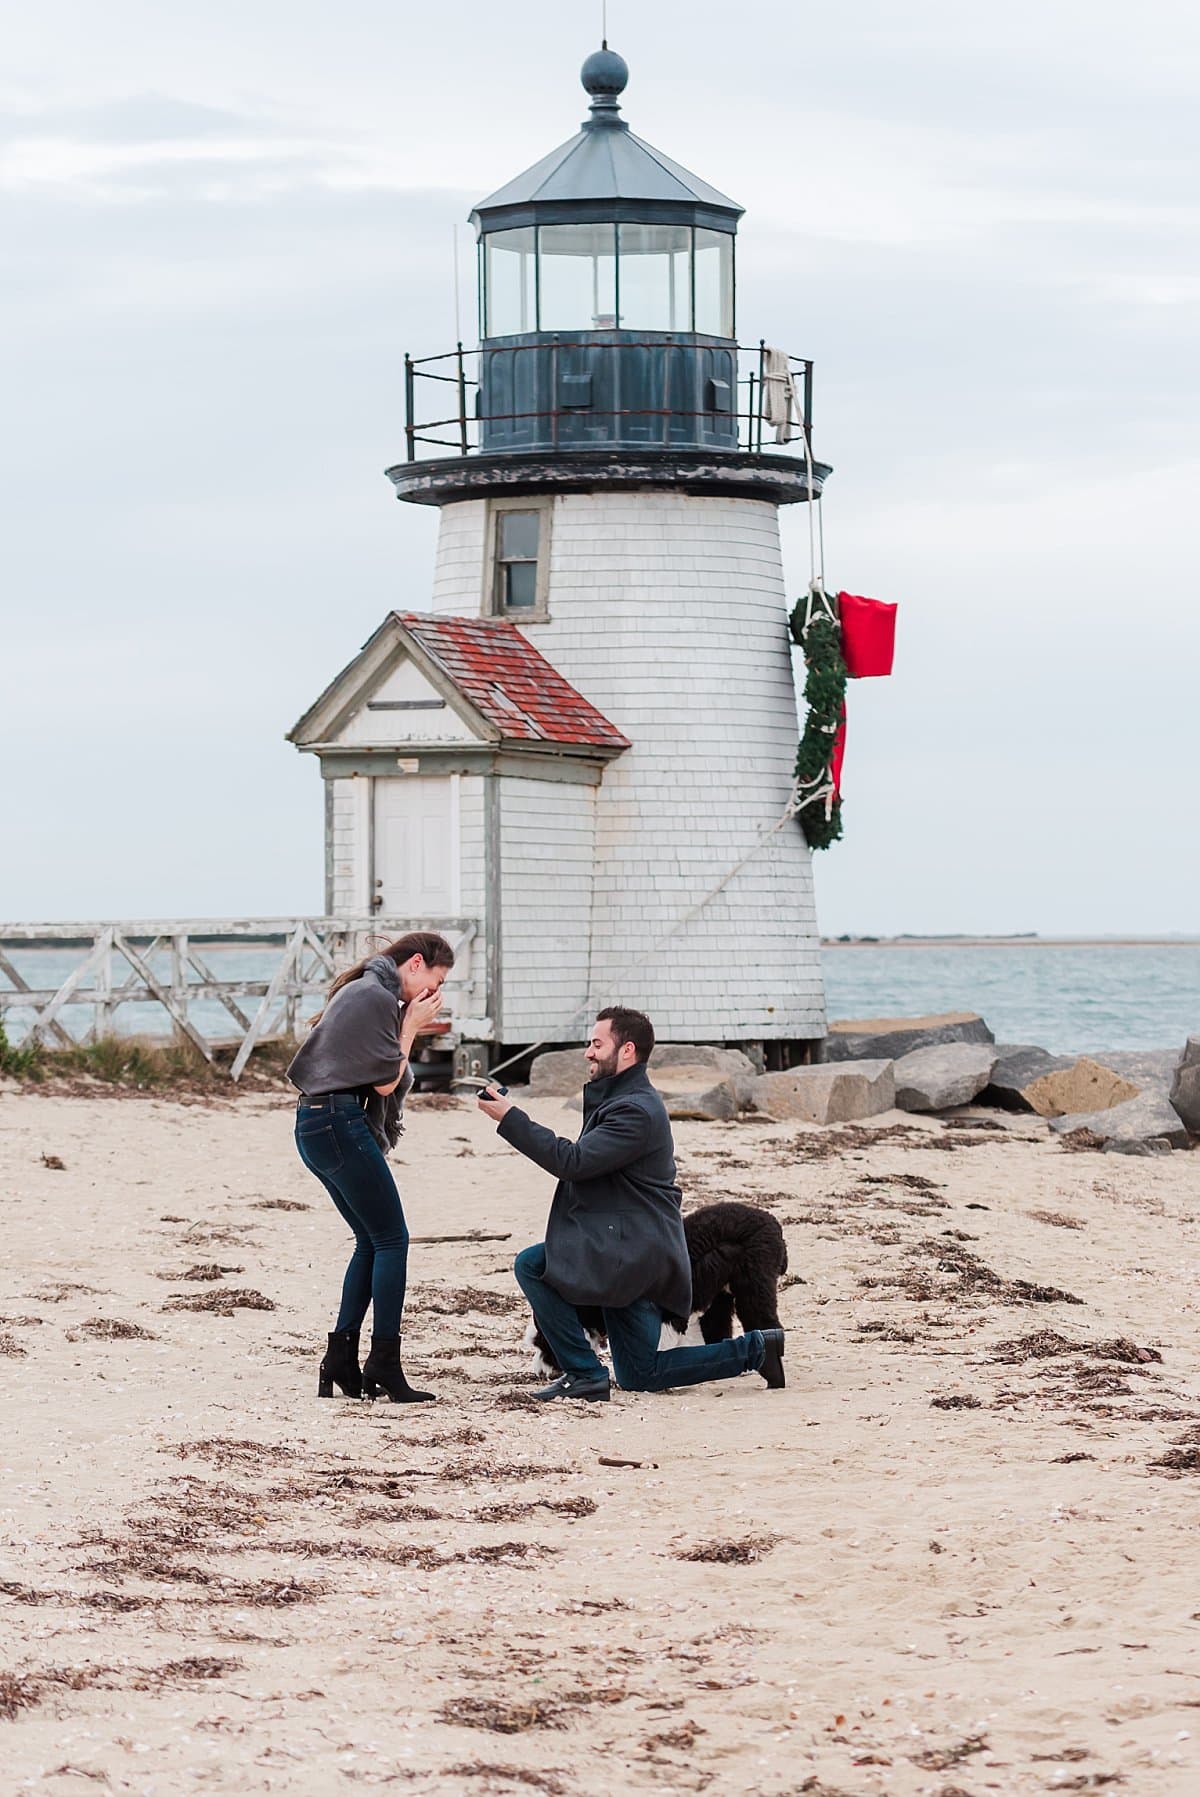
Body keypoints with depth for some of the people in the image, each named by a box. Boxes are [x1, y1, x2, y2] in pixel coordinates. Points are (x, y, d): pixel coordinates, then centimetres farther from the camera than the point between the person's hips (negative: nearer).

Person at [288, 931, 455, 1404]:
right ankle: (384, 1367, -6)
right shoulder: (377, 997, -13)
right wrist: (411, 1026, -4)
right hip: (342, 1125, -11)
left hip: (317, 1125, 11)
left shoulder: (360, 990, 20)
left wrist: (407, 1026, 13)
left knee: (372, 1242, 15)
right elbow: (385, 1081, -14)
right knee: (391, 1240, -5)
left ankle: (340, 1364, 12)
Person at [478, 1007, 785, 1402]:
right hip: (633, 1250, 11)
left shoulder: (635, 1110, -17)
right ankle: (755, 1348, 17)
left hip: (632, 1248, -11)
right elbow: (583, 1165, 17)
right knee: (639, 1376, 14)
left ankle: (585, 1373, -11)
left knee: (531, 1265, -16)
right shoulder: (623, 1099, 17)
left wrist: (510, 1118, -23)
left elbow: (573, 1161, -25)